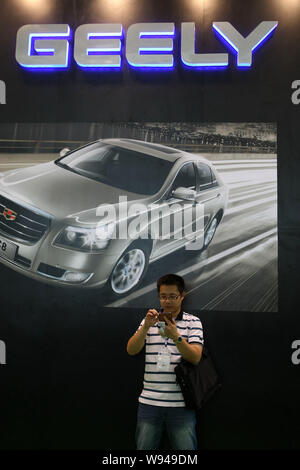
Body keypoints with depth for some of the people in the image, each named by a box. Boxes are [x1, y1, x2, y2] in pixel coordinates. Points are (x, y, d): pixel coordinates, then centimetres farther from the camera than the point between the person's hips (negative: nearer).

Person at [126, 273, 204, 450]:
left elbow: (195, 357, -8)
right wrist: (146, 326, -15)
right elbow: (131, 350, 1)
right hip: (149, 401, 2)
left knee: (186, 447, 2)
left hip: (181, 403, -2)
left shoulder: (193, 322, 3)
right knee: (144, 447, 8)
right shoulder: (149, 320, 11)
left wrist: (176, 337, -23)